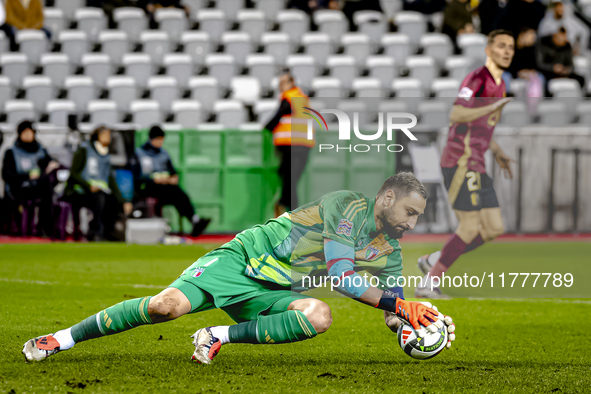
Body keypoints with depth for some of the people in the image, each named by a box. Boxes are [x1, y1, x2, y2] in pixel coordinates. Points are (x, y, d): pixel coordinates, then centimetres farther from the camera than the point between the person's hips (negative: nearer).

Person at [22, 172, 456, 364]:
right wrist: (397, 302, -26)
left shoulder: (389, 253, 9)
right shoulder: (346, 205, -13)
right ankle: (61, 339, -10)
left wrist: (427, 320, -12)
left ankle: (223, 336, -16)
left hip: (275, 294, 6)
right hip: (242, 260, -6)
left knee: (319, 316, -28)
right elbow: (340, 273, -23)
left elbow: (395, 314, 9)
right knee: (168, 305, -26)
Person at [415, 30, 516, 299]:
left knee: (494, 228, 4)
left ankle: (432, 261, 15)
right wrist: (495, 106, -30)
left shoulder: (498, 84, 18)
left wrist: (499, 154, 21)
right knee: (471, 227, -11)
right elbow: (456, 116, -25)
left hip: (475, 166, 9)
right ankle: (428, 284, -2)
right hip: (459, 162, -9)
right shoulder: (477, 79, -12)